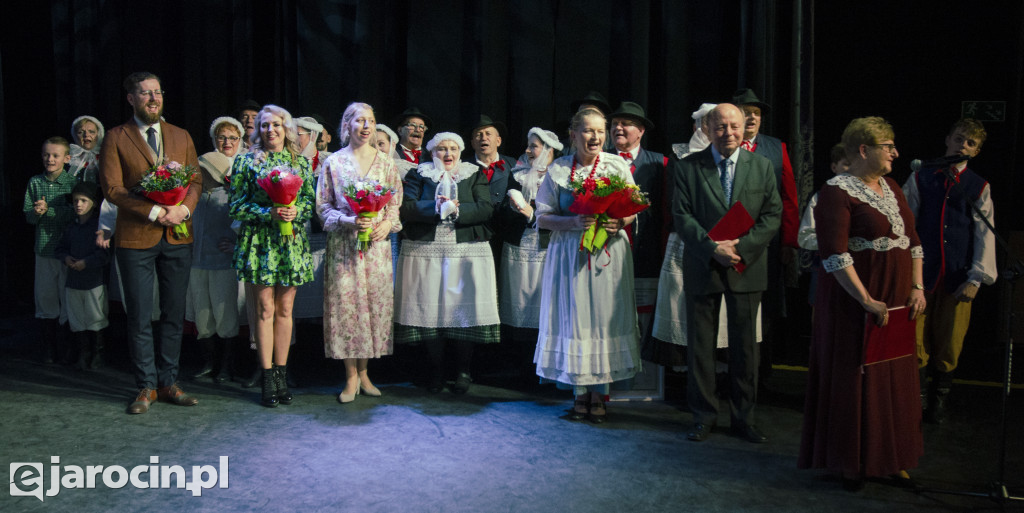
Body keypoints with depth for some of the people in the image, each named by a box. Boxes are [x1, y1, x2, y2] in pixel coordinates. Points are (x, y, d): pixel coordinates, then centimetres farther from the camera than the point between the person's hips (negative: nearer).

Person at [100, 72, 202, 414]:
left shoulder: (181, 137, 13)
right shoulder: (116, 138, 3)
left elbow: (196, 180, 9)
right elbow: (112, 188, -5)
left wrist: (183, 209, -11)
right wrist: (154, 212, -14)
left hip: (178, 236, 3)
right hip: (136, 238, -3)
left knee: (174, 315, 7)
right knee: (140, 318, 1)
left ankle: (168, 383, 17)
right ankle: (147, 386, 13)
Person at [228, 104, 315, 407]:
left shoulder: (301, 162, 10)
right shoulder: (246, 161, 3)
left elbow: (310, 200, 10)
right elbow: (236, 206, -1)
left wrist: (296, 211, -11)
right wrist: (269, 213, -15)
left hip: (292, 242, 2)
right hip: (259, 242, -2)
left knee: (285, 309, 6)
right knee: (265, 309, -1)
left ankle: (281, 373, 13)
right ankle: (268, 378, 5)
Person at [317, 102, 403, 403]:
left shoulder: (385, 162, 9)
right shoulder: (334, 162, 4)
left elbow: (395, 202, 10)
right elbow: (323, 206, 3)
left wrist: (387, 223, -9)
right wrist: (348, 221, -13)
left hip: (376, 243, 2)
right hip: (343, 244, -2)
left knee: (375, 304, 2)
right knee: (345, 304, -3)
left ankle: (363, 372, 16)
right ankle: (351, 377, 8)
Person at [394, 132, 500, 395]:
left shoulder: (475, 176, 12)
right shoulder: (418, 175, 11)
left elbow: (486, 209, -3)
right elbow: (406, 207, -5)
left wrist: (456, 209, -14)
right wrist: (436, 207, -16)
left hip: (467, 253, 0)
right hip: (425, 253, 0)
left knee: (464, 310, -1)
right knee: (429, 310, 2)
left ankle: (463, 371, 12)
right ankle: (435, 371, 16)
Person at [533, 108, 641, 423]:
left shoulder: (617, 165, 5)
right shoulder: (557, 170, 4)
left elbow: (632, 209, 8)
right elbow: (542, 218, 3)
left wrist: (618, 222, -14)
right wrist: (574, 222, -15)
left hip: (609, 253, 0)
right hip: (569, 253, 0)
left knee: (604, 317, -1)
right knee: (573, 318, 1)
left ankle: (599, 393, 11)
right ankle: (580, 393, 13)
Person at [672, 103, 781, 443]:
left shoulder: (762, 167, 6)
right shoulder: (688, 167, 0)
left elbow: (772, 216, 0)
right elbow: (682, 216, -5)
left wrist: (741, 246, -14)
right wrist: (712, 248, -17)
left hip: (746, 268, 1)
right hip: (703, 268, -1)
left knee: (745, 345, 7)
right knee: (700, 345, 5)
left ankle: (743, 418, 20)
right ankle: (704, 416, 19)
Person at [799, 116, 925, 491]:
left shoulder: (890, 187, 12)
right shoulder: (837, 192, -13)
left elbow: (912, 239, 15)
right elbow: (833, 254, -21)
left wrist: (917, 287, 3)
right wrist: (867, 301, -22)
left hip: (896, 301, 8)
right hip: (854, 302, -8)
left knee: (894, 381, 13)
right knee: (855, 382, 2)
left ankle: (887, 458, 28)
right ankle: (851, 463, 17)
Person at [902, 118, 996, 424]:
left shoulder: (979, 187, 6)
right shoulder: (920, 179, 4)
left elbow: (985, 235, 2)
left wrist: (976, 279, -6)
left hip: (958, 278, 1)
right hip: (921, 273, 0)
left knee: (949, 342, 8)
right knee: (917, 339, 3)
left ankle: (940, 399, 28)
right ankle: (918, 398, 19)